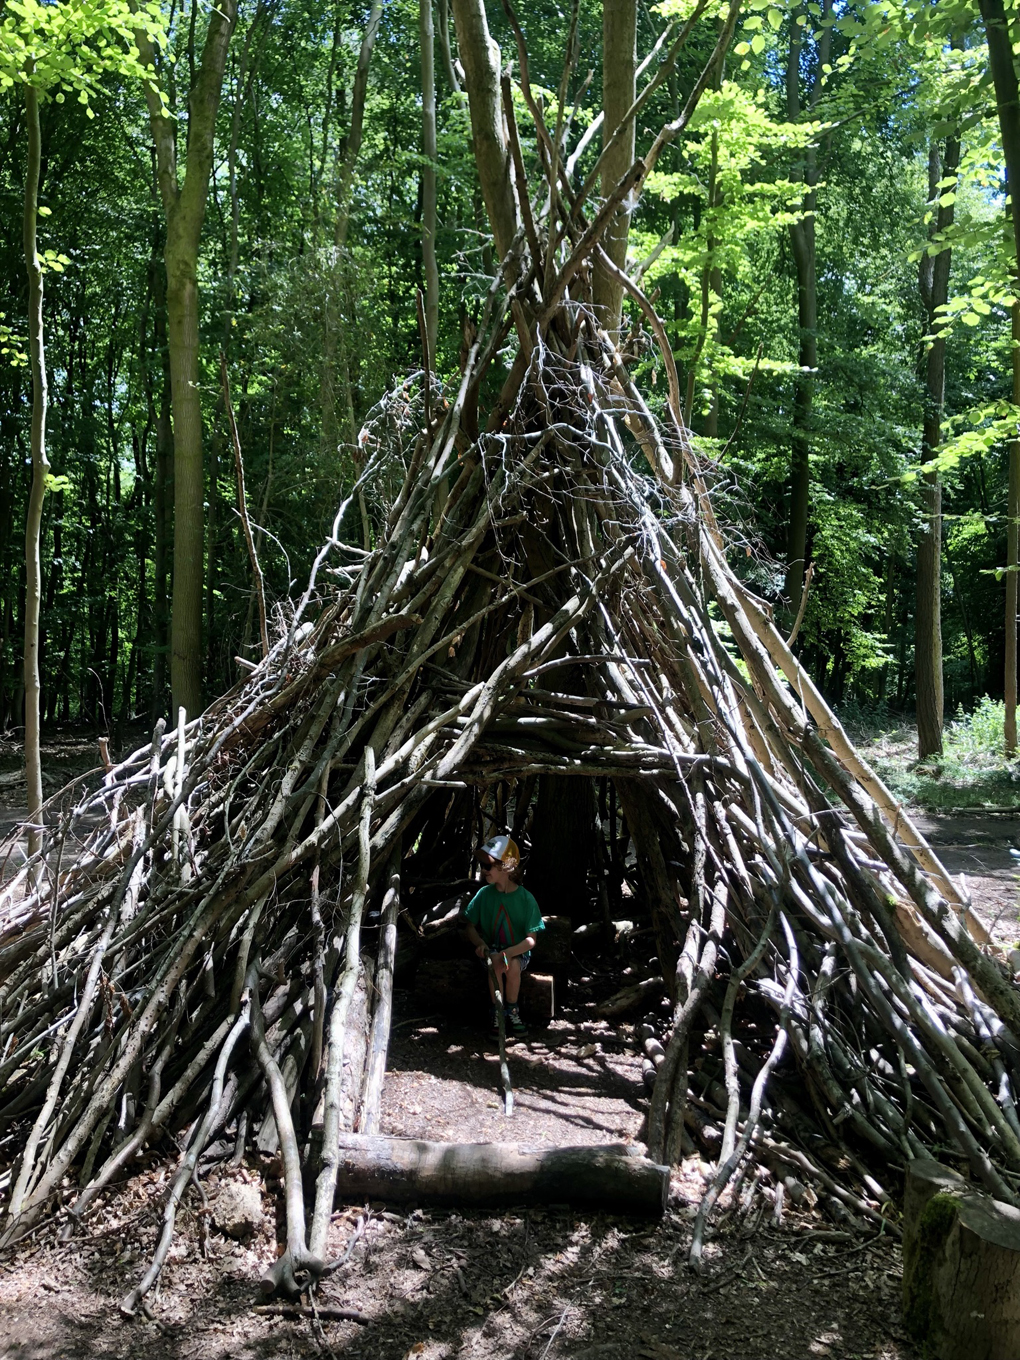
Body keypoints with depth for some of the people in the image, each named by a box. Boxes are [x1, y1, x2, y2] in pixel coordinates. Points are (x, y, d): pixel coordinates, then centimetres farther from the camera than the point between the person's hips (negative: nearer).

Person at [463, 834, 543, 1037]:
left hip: (518, 952, -1)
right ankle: (496, 1011, -13)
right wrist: (480, 943, -18)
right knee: (494, 963, -32)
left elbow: (531, 940, -13)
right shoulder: (484, 894, -5)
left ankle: (511, 1011, -9)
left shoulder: (525, 898, -13)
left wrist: (506, 954, -29)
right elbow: (471, 927, 4)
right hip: (491, 950, 1)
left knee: (513, 965, -33)